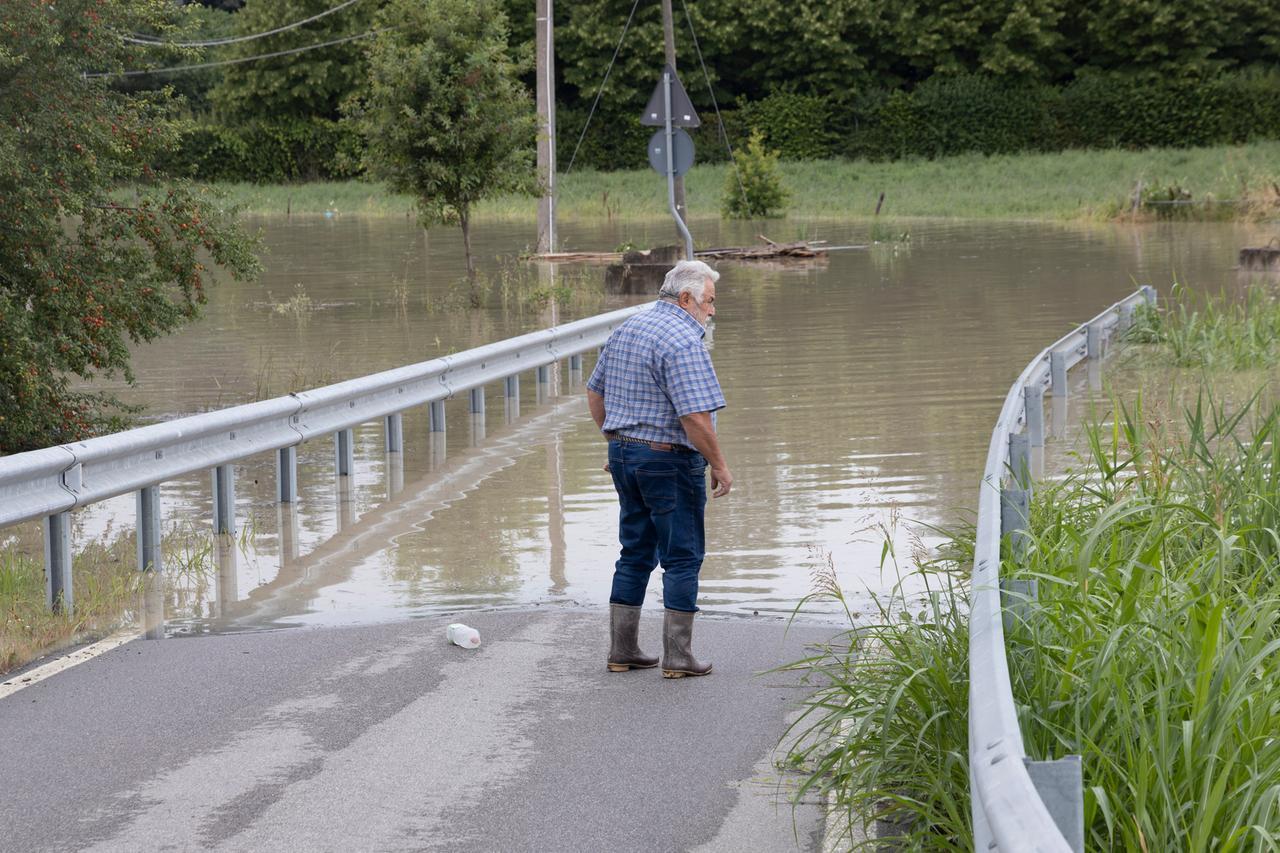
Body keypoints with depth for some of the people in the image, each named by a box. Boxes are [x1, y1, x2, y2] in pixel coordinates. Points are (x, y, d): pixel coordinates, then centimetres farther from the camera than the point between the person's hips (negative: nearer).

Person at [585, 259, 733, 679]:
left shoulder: (627, 330, 11)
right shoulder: (683, 341, -18)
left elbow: (595, 393, 18)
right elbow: (696, 417, -24)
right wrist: (720, 467, -14)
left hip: (624, 452, 8)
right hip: (669, 460, -8)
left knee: (636, 554, 15)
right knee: (683, 557, 1)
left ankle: (622, 650, 17)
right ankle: (677, 657, 3)